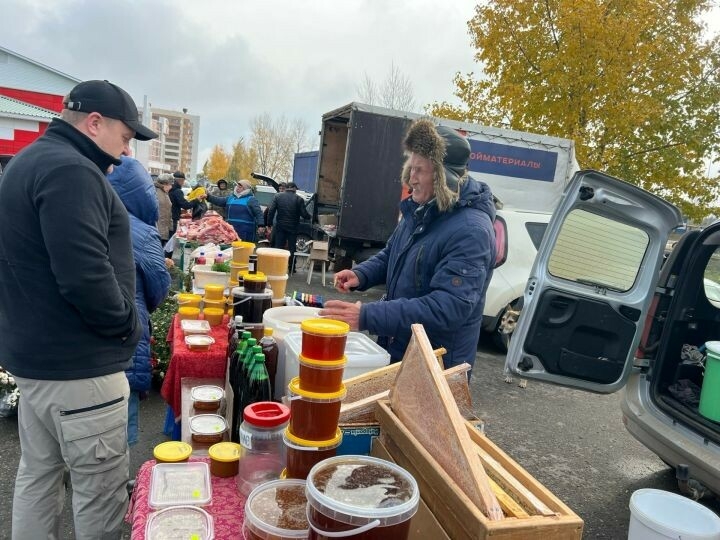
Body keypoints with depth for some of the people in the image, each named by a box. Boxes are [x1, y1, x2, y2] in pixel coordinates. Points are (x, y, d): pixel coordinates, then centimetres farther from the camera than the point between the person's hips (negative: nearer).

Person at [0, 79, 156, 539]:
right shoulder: (70, 171, -19)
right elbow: (85, 274, -28)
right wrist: (127, 325, -12)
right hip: (77, 363, -10)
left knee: (38, 474, 21)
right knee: (101, 492, 3)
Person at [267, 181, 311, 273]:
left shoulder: (277, 196, 1)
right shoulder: (299, 199, -4)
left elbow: (271, 210, -4)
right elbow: (304, 214, -6)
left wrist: (269, 223, 1)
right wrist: (310, 217, 14)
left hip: (280, 227, 1)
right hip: (292, 228, -1)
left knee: (278, 247, 7)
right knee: (291, 248, 10)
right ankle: (291, 269, 15)